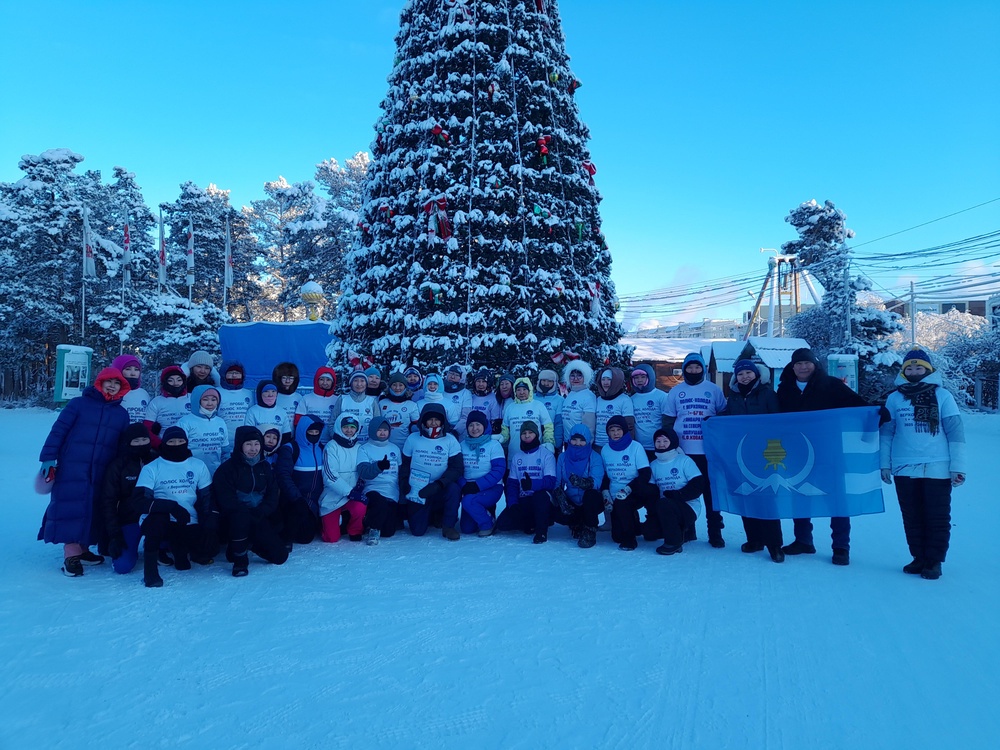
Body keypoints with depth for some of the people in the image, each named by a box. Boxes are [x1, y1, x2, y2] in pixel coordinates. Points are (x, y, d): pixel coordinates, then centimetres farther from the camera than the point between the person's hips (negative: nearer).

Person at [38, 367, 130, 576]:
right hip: (72, 469, -4)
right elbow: (58, 431, -3)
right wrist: (48, 458, -11)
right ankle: (70, 555, -4)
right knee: (72, 508, -7)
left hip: (101, 473, 4)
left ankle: (82, 549, 20)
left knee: (91, 510, 7)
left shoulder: (122, 414, 12)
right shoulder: (79, 403, 1)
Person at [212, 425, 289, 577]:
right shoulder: (227, 468, -8)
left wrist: (260, 513, -16)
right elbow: (226, 501, -16)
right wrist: (250, 514, -23)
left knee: (280, 556, -6)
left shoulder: (264, 466, 8)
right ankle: (240, 560, -21)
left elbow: (273, 497, 3)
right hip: (236, 517, -4)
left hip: (259, 519, 4)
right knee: (241, 515, -41)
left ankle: (249, 543, 21)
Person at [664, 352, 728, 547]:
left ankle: (715, 532, 10)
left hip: (709, 450, -1)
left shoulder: (714, 390, 5)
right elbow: (668, 420, 10)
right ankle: (687, 530, 19)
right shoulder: (675, 392, 9)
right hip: (682, 450, 2)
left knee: (711, 490, 2)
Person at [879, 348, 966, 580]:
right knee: (912, 518, 9)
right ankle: (919, 558, 22)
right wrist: (885, 464, 7)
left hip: (937, 469, -2)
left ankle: (934, 561, 14)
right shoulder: (894, 398, 7)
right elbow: (886, 433, 10)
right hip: (904, 470, 2)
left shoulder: (942, 396, 1)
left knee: (937, 518, 2)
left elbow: (956, 432, 0)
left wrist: (958, 467, -4)